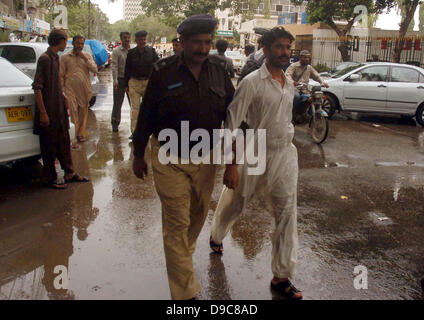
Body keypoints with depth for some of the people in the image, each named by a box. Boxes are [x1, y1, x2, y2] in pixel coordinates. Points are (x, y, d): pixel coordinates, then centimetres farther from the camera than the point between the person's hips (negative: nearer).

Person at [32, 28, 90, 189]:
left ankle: (69, 173, 28)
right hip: (49, 110, -9)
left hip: (59, 108, 9)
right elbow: (37, 87, -21)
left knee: (64, 141, 16)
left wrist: (62, 96, 15)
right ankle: (49, 178, 15)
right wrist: (43, 113, -22)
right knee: (50, 145, 2)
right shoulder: (45, 59, -17)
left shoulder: (55, 57, 10)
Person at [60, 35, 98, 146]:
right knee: (72, 113, -8)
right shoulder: (65, 57, 3)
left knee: (83, 113, 9)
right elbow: (61, 75, 4)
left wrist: (85, 58, -11)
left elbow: (95, 70, -3)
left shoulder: (87, 56, 9)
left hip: (85, 90, 2)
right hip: (71, 90, -2)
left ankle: (81, 134, 24)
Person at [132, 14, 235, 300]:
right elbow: (147, 115, -2)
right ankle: (185, 291, 9)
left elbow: (231, 110, 8)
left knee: (199, 215, 18)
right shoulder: (164, 72, -9)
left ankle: (185, 252, 49)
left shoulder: (219, 69, -1)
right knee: (177, 223, -1)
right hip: (170, 159, -3)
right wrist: (139, 155, 3)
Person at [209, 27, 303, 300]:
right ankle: (216, 236, 49)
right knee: (234, 204, 15)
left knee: (288, 214, 3)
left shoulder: (289, 84, 7)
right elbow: (232, 124, -17)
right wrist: (231, 165, -20)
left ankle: (282, 276, 15)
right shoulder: (253, 82, -14)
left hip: (286, 155, 5)